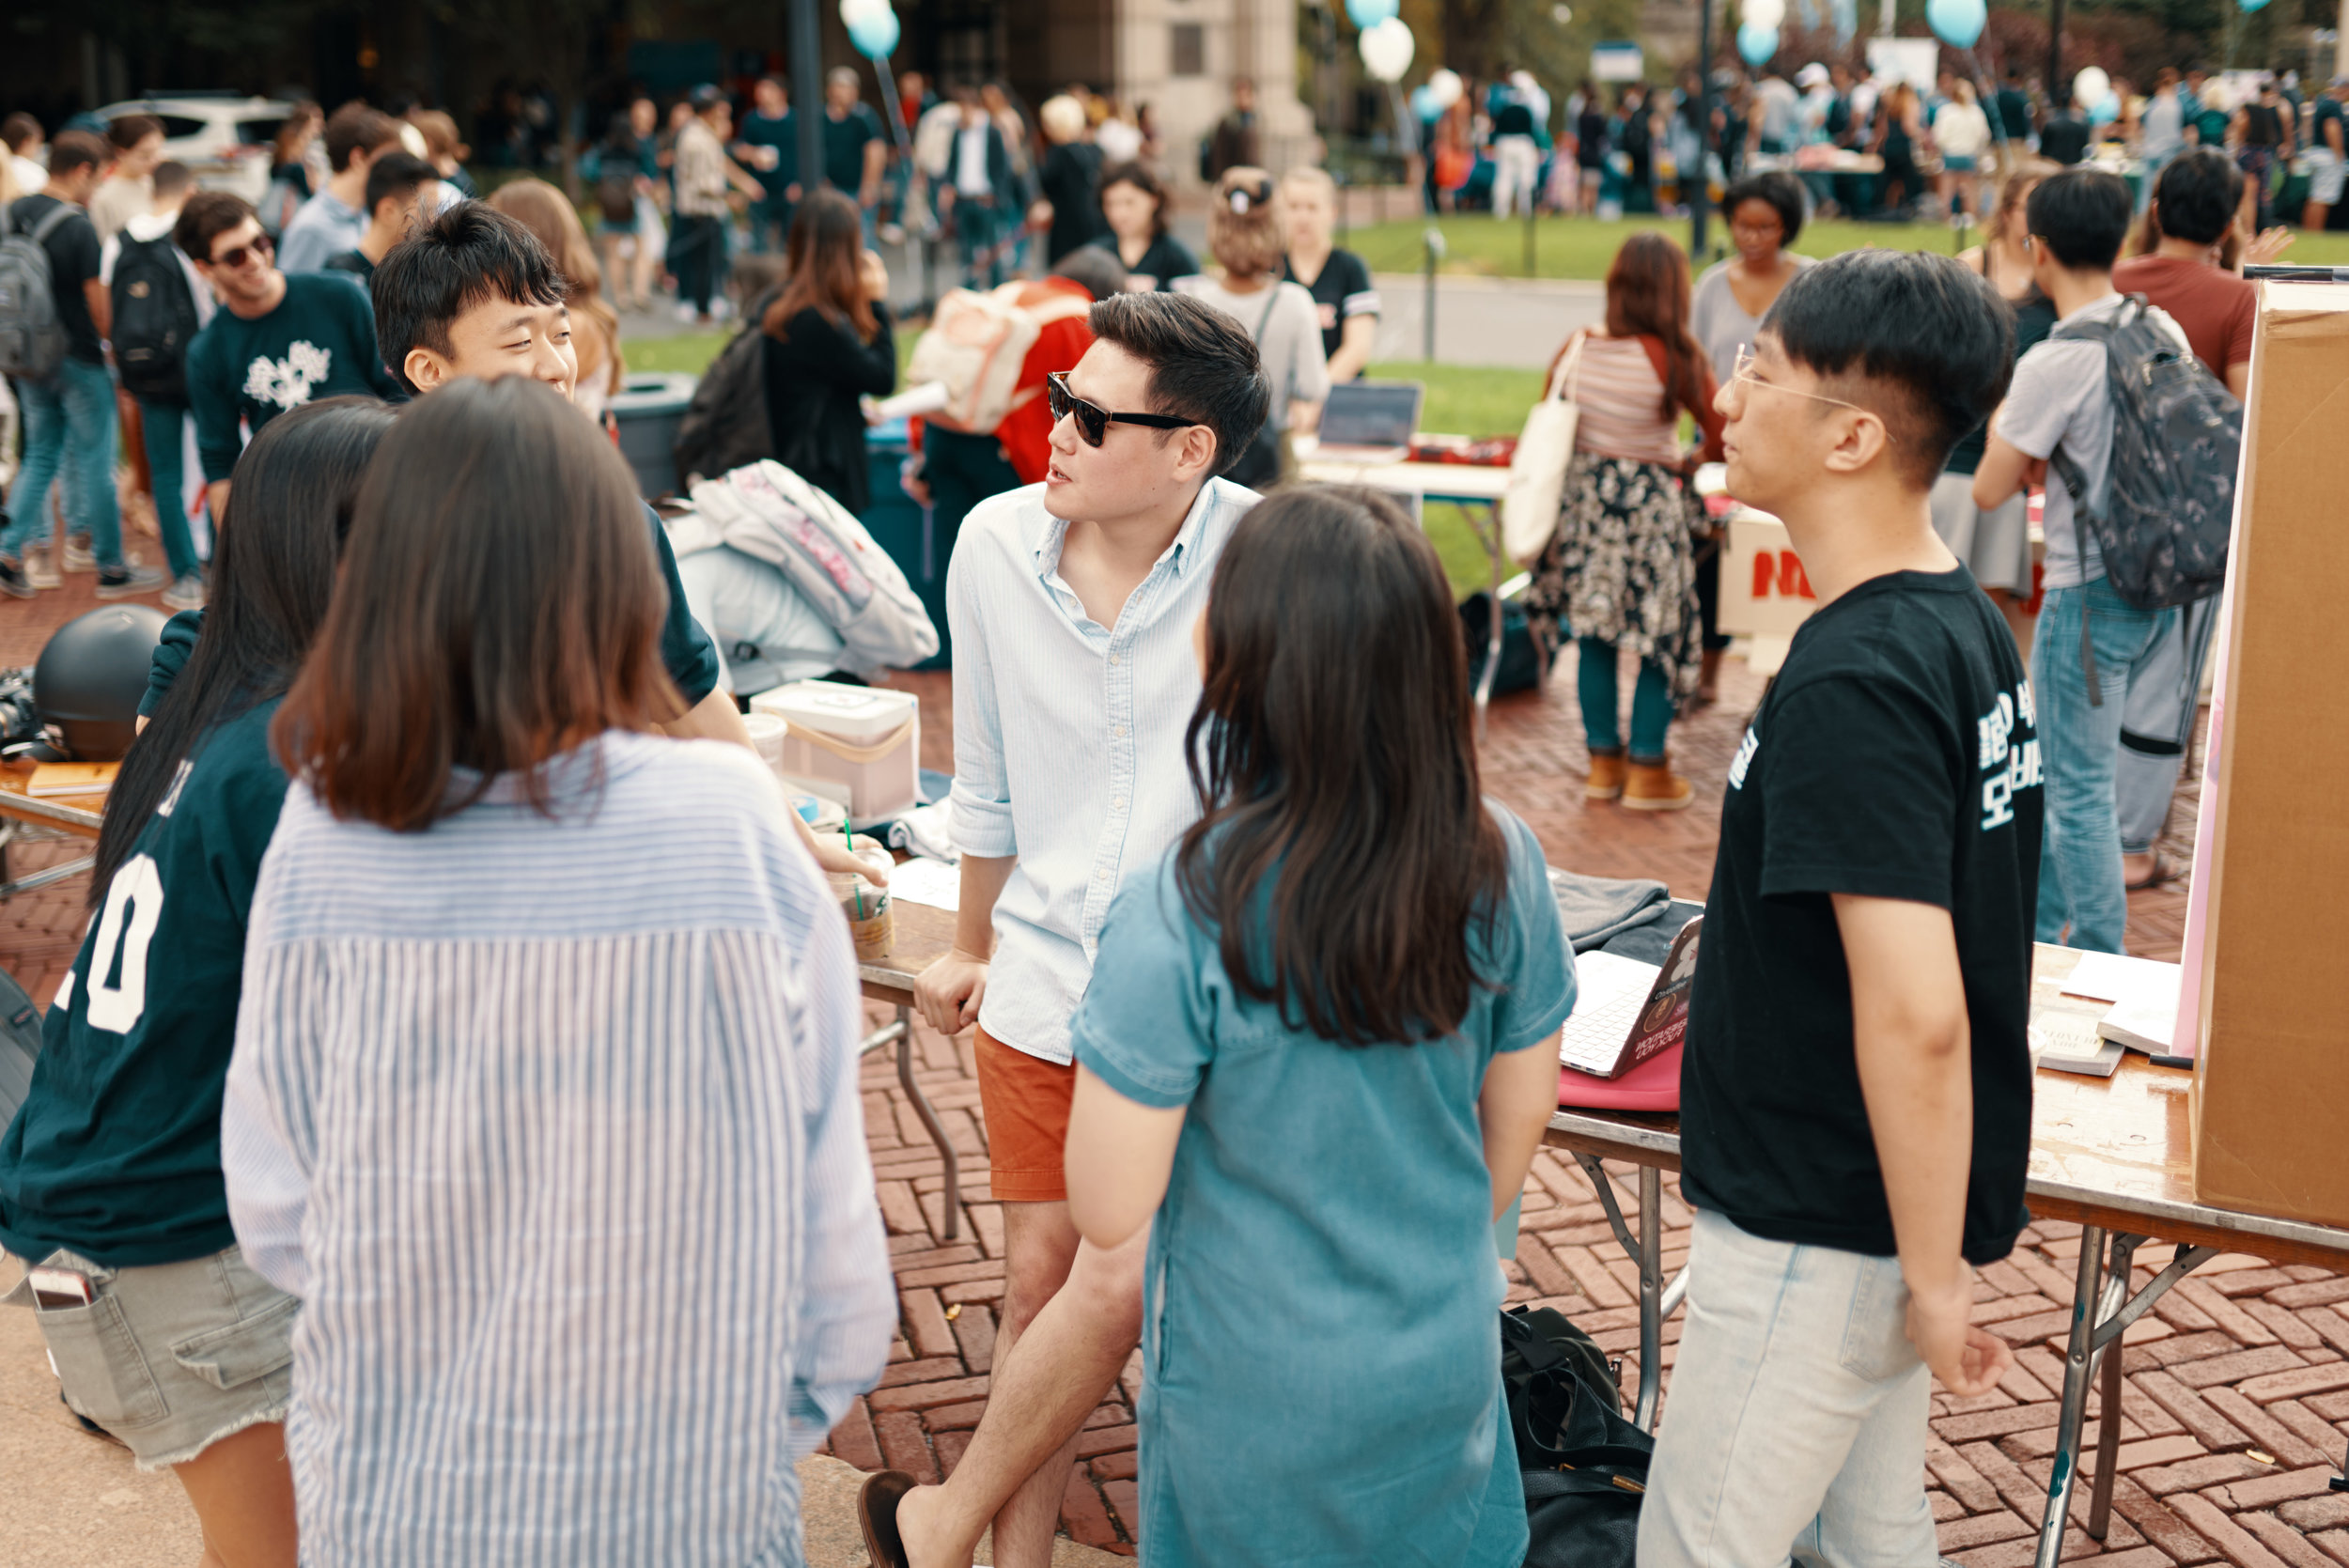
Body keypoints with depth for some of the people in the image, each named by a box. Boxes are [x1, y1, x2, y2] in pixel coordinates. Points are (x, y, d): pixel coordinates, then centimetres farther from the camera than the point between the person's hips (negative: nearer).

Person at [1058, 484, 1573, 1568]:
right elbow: (1522, 1112, 2)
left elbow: (1108, 1210, -19)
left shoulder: (1180, 917, -27)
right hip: (1448, 1372, 4)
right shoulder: (1500, 864, -12)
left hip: (1258, 1406, -3)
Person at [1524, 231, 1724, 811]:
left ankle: (1603, 763, 23)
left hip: (1584, 501, 5)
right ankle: (1647, 772, 13)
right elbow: (1724, 439, -7)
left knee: (1594, 637, 14)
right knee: (1662, 638, 8)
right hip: (1649, 501, -5)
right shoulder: (1676, 357, -14)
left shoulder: (1577, 348, -2)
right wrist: (1685, 462, 11)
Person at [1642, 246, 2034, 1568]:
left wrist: (1938, 1274, -21)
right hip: (1890, 1208, 9)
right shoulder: (1973, 626, 5)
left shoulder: (1855, 684, -26)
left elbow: (1916, 1015, -30)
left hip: (1822, 1226, -9)